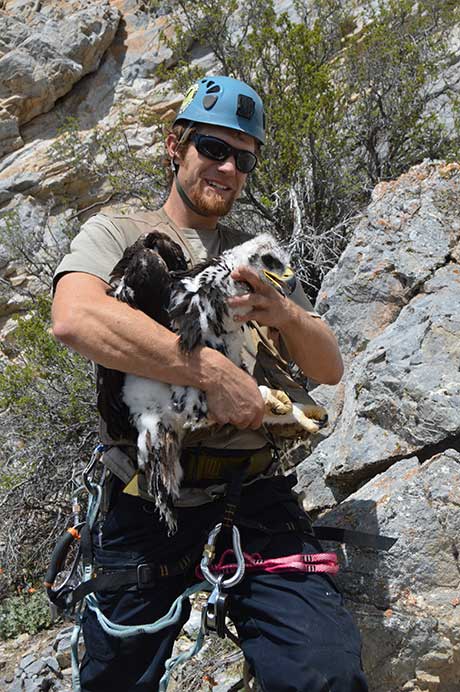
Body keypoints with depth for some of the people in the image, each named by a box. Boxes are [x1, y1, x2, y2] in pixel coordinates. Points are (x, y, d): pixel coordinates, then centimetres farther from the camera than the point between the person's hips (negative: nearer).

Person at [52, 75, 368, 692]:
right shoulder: (117, 232, 5)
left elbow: (330, 368, 14)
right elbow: (74, 317, -18)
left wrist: (286, 313, -8)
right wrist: (212, 370, -20)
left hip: (255, 497, 2)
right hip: (142, 506, -2)